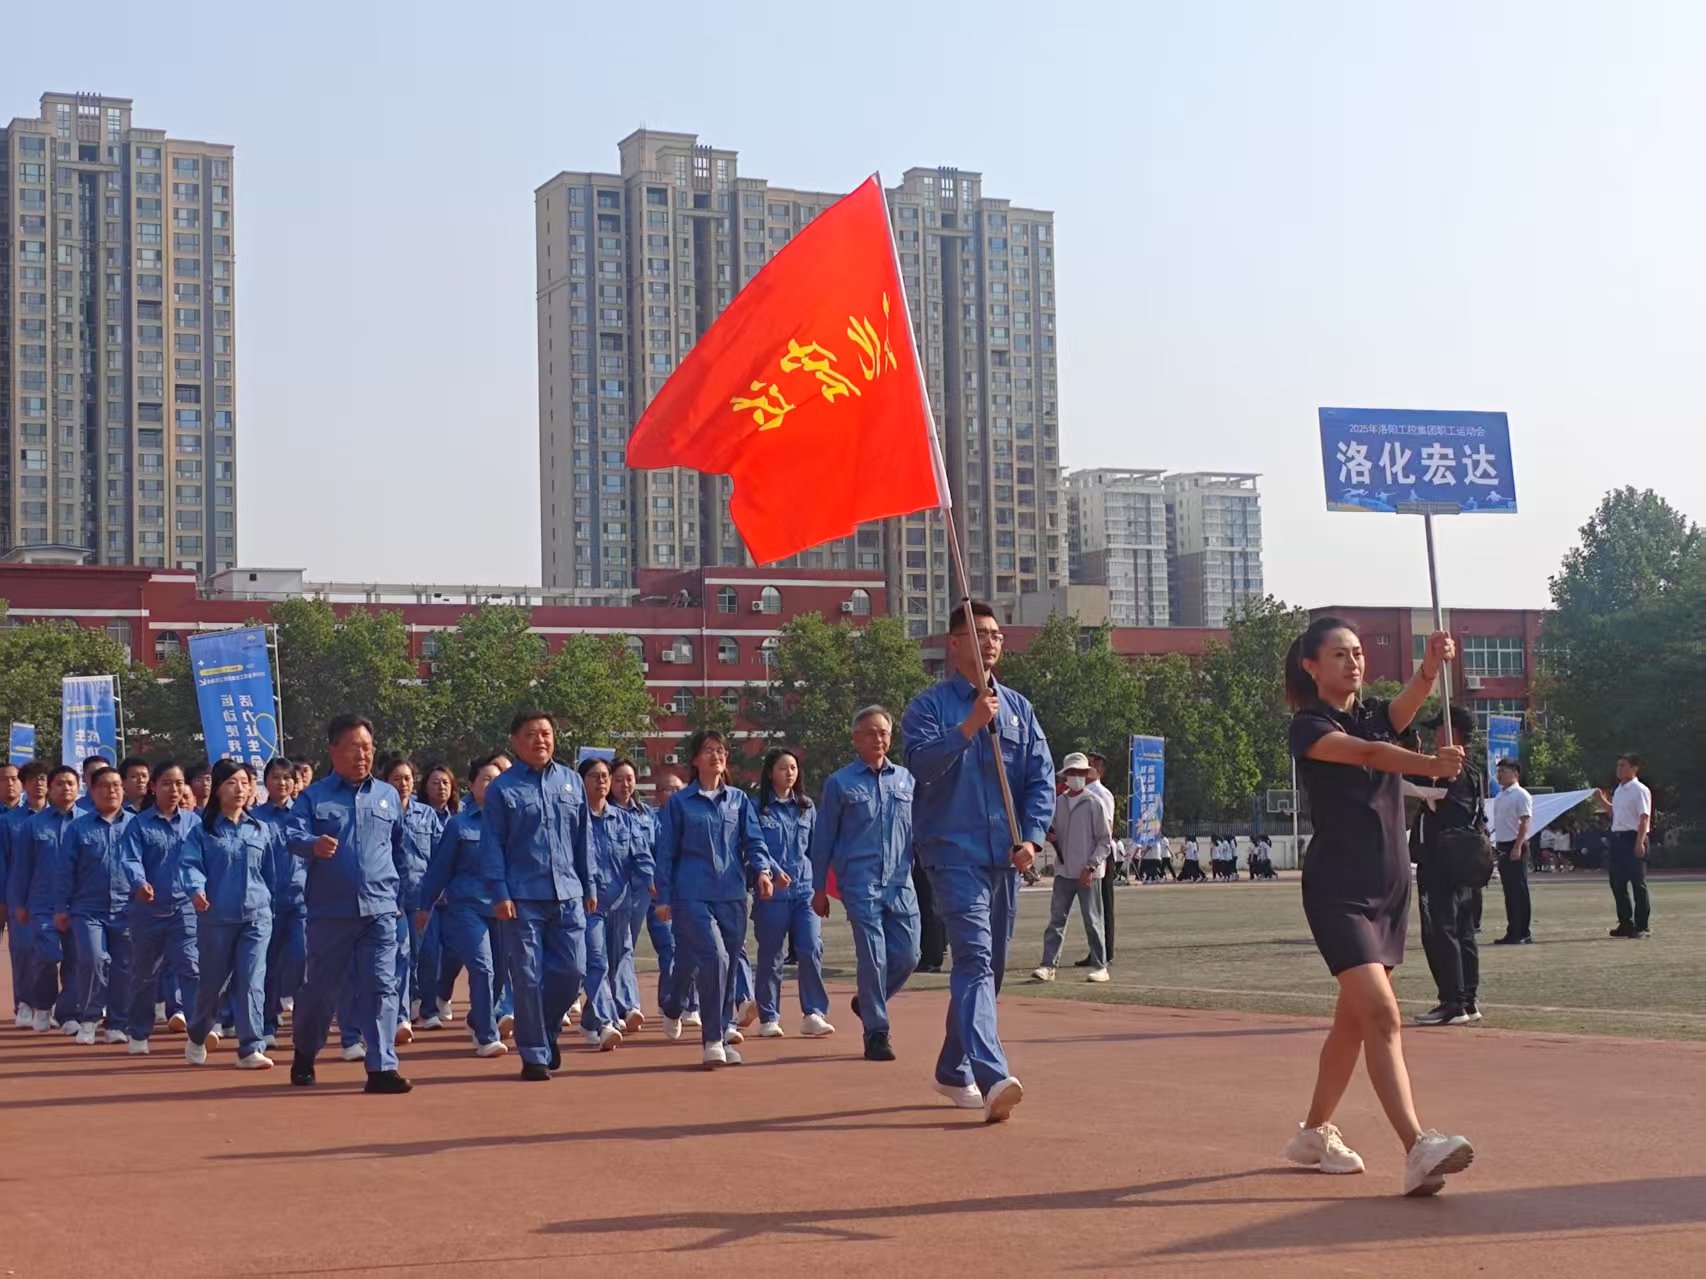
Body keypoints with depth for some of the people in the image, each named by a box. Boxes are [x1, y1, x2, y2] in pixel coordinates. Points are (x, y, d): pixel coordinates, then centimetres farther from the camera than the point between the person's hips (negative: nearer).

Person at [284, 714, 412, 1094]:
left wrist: (396, 889, 21)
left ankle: (382, 1067, -7)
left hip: (380, 910, 2)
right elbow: (293, 834, -15)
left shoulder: (388, 795, 12)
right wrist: (313, 844, -37)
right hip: (329, 910, -2)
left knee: (381, 988, -7)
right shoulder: (313, 796, 1)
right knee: (320, 989, 9)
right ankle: (304, 1056, 31)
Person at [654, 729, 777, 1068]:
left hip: (732, 896, 4)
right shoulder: (679, 803, 5)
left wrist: (762, 870, -12)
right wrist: (664, 898, 2)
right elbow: (666, 852, 6)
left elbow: (753, 840, 8)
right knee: (715, 958, -20)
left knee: (727, 967, 6)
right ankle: (699, 1029, -13)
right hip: (692, 896, -4)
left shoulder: (739, 800, 13)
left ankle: (720, 1040, 17)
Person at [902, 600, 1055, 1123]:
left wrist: (1032, 837, -3)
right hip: (955, 851, -6)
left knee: (990, 966, 11)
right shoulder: (930, 705, 1)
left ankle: (954, 1070, 25)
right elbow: (922, 763, -15)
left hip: (1006, 857, 6)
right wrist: (969, 726, -24)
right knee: (974, 958, -19)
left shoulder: (1019, 708, 15)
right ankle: (992, 1077, -32)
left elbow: (1041, 777, 10)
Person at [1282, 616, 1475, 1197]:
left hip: (1390, 887, 7)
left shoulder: (1378, 715, 11)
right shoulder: (1308, 726, -7)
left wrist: (1432, 666, -36)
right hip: (1337, 890, -7)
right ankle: (1418, 1149, -29)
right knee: (1382, 1016, -19)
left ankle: (1314, 1133, 29)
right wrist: (1429, 765, -45)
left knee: (1354, 1019, 14)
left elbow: (1412, 698, -13)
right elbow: (1366, 753, -27)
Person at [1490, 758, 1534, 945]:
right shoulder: (1500, 796, 16)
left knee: (1519, 890, -6)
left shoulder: (1521, 795, -9)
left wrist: (1517, 847, -21)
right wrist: (1497, 846, 15)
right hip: (1502, 847, 8)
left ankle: (1523, 933, -3)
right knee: (1509, 891, 9)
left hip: (1515, 847, -8)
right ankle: (1513, 932, 13)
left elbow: (1525, 823, -15)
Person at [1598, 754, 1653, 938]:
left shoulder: (1640, 790, -10)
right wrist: (1603, 801, 14)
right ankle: (1626, 923, 18)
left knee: (1637, 883, -5)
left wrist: (1639, 842, -24)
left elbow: (1644, 819, -16)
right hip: (1618, 838, 9)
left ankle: (1642, 926, -1)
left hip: (1633, 838, -9)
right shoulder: (1619, 790, 16)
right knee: (1617, 882, 9)